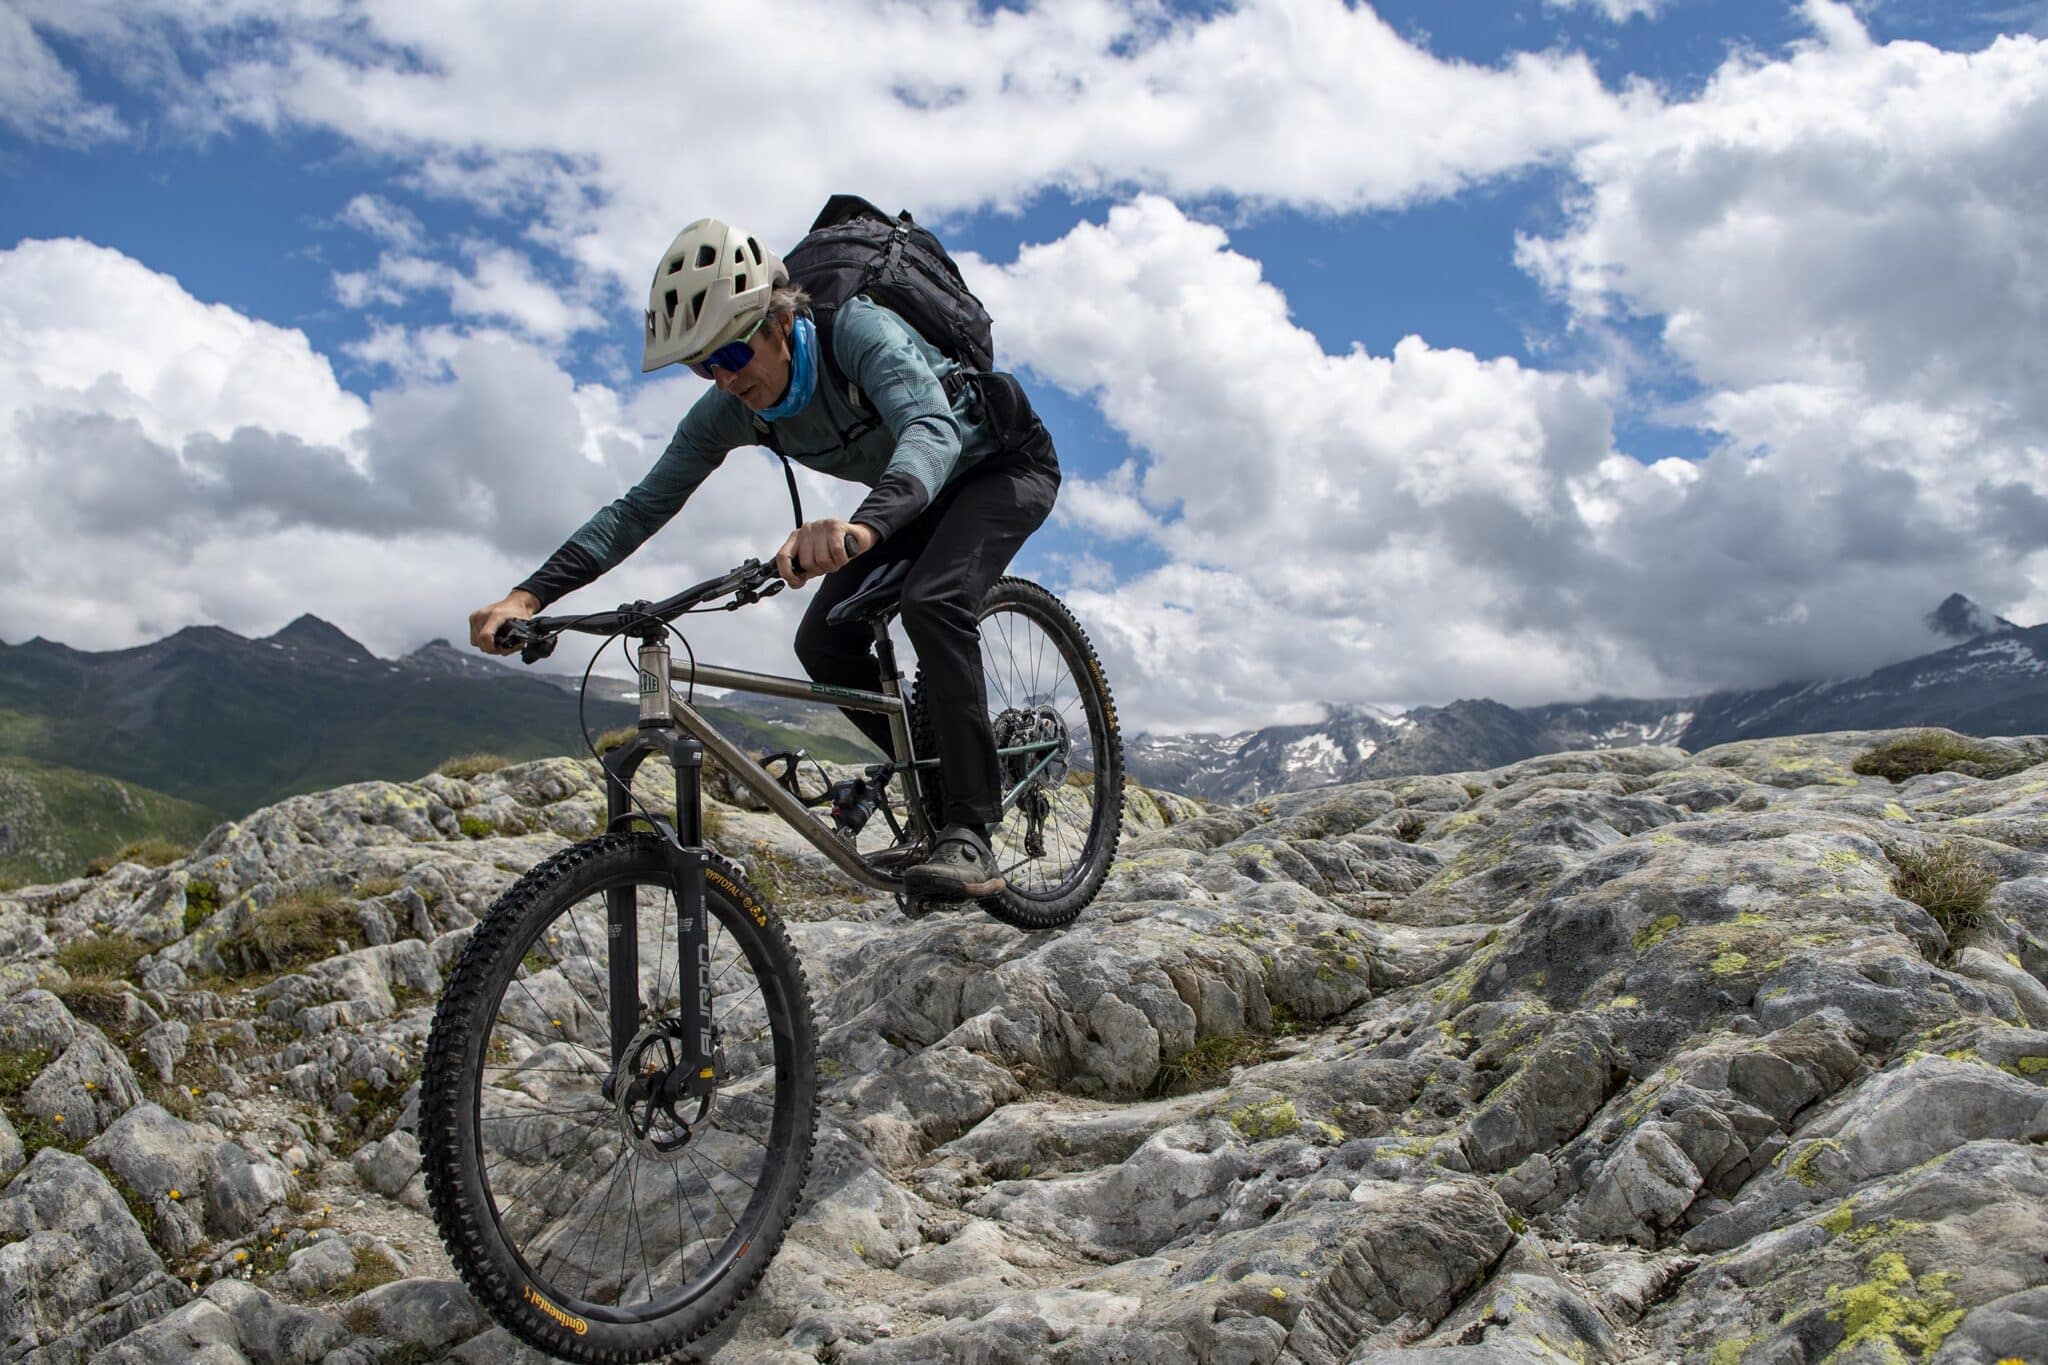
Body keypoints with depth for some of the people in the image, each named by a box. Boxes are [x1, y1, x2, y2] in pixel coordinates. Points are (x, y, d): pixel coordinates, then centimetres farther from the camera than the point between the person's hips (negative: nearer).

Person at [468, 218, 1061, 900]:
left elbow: (933, 430, -53)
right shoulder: (730, 409, -16)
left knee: (931, 601, -32)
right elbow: (642, 505, -14)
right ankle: (941, 778, 10)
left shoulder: (858, 331, -35)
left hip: (1007, 462, -7)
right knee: (823, 644, -8)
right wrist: (529, 595, -26)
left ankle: (970, 833, -27)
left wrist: (861, 526, -73)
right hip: (914, 494, 7)